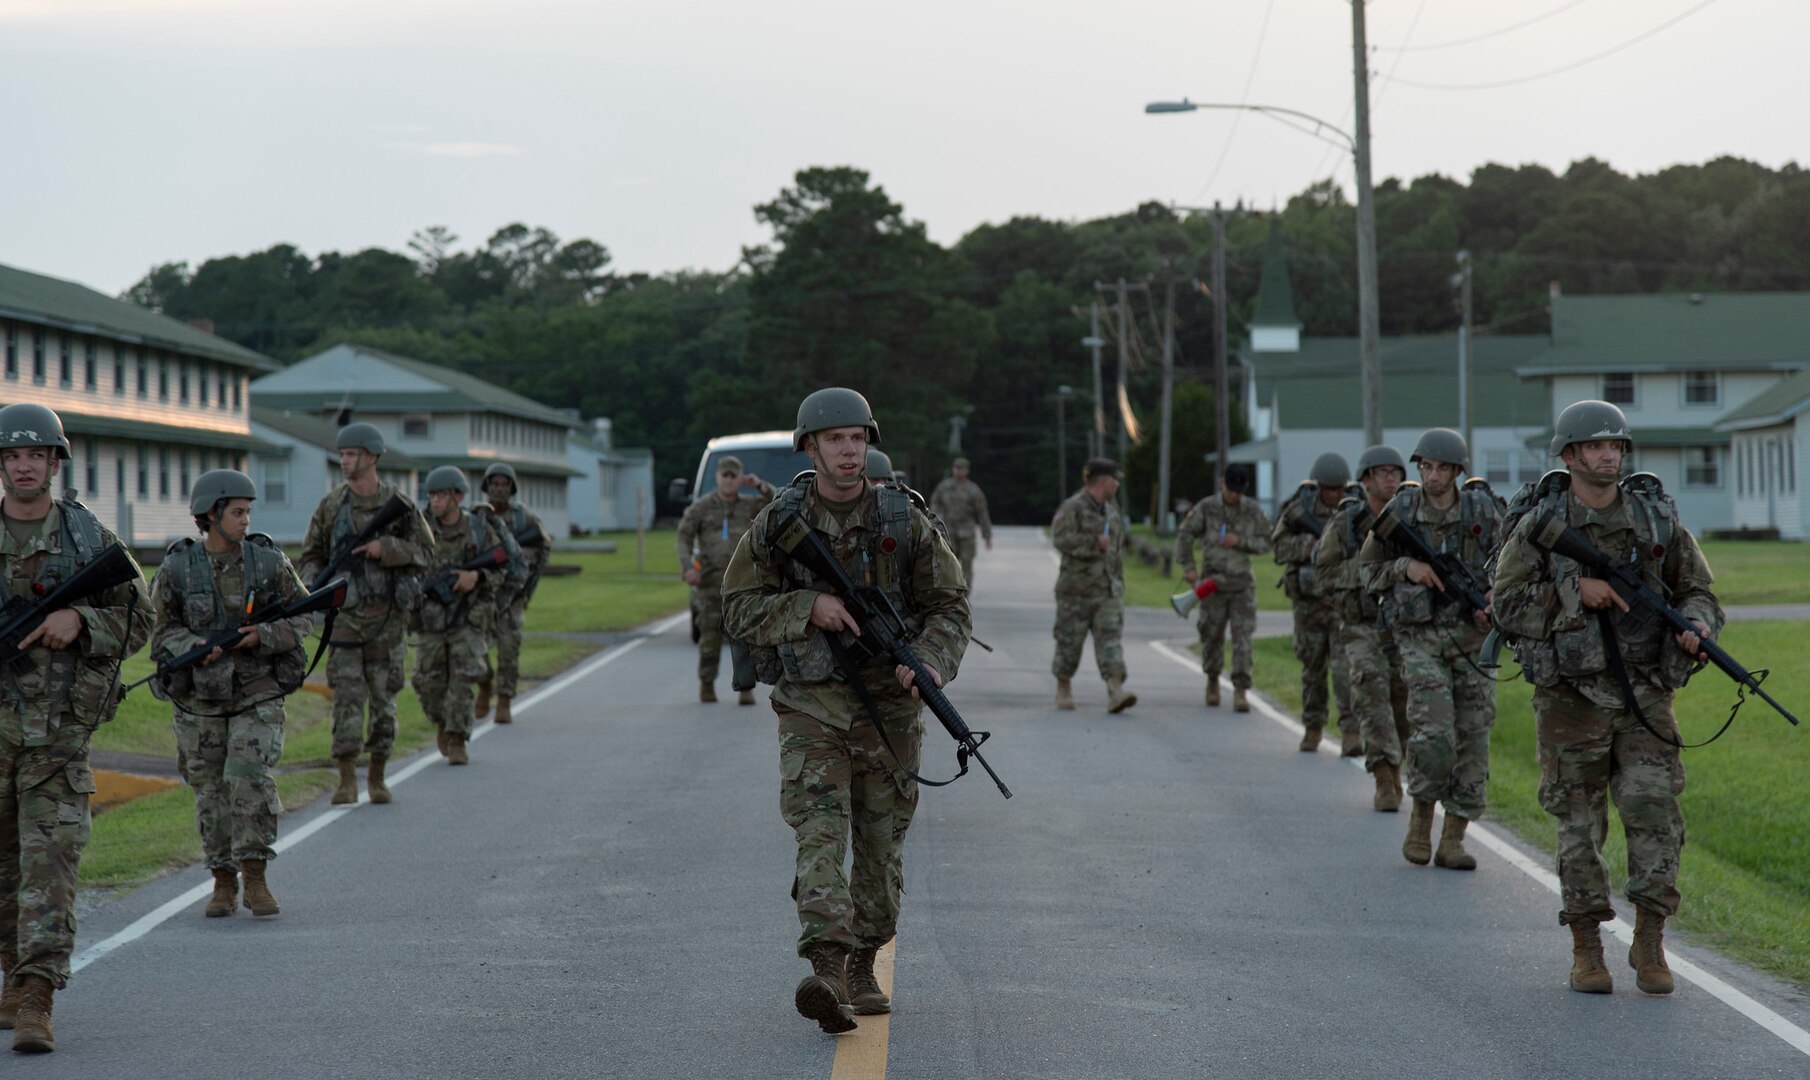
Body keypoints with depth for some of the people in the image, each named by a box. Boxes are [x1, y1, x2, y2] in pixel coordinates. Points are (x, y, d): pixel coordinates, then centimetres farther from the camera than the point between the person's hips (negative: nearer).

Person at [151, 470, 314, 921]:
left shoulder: (269, 562, -3)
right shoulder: (176, 569, -4)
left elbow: (302, 617, 1)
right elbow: (162, 631, 0)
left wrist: (263, 636, -16)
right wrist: (195, 648, -20)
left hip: (258, 695, -1)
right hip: (200, 698, 1)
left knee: (251, 778, -16)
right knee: (211, 792, 7)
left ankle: (255, 879, -8)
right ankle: (223, 884, 20)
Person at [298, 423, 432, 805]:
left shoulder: (399, 505, 1)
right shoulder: (331, 506, 5)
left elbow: (424, 552, 1)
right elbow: (312, 554, 12)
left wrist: (386, 548, -16)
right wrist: (312, 585, -7)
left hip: (388, 614, 0)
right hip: (346, 612, 0)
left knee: (384, 697, 4)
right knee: (347, 695, -9)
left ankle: (378, 774, 17)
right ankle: (347, 778, -8)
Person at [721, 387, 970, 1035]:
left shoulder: (904, 521, -1)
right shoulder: (778, 525, -1)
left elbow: (949, 605, 0)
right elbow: (739, 611, 0)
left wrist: (932, 664, -19)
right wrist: (808, 607, -17)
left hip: (889, 707, 2)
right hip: (810, 708, -2)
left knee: (882, 846, 9)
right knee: (819, 833, -17)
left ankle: (863, 967, 27)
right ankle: (826, 972, -30)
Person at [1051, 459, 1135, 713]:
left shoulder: (1110, 509, 14)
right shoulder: (1071, 507, -8)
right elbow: (1061, 538, -22)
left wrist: (1119, 583, 22)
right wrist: (1094, 543, -27)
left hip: (1107, 588, 5)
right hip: (1077, 587, -5)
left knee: (1110, 637, -11)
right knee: (1070, 639, 6)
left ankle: (1115, 692, -24)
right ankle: (1063, 689, 27)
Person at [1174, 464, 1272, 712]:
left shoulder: (1253, 510, -2)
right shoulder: (1206, 508, -6)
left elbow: (1265, 543, 2)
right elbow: (1185, 535, -2)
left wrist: (1239, 541, -16)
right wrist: (1187, 568, -13)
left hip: (1242, 582, 0)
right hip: (1213, 581, 0)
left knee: (1242, 637, -10)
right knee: (1212, 636, 7)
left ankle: (1240, 693, -12)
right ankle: (1212, 680, 32)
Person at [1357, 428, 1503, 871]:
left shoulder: (1482, 510, 0)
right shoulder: (1400, 510, -1)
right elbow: (1369, 567, 9)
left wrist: (1495, 596, -14)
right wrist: (1405, 568, -11)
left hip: (1472, 634, 2)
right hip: (1420, 634, -2)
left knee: (1472, 736, 1)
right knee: (1433, 731, -17)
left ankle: (1453, 838, 10)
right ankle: (1421, 816, 7)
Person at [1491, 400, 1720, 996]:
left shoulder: (1656, 518, 4)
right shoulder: (1538, 527, -3)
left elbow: (1698, 590, 10)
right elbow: (1507, 607, -6)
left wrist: (1698, 624, -12)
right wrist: (1575, 591, -16)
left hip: (1645, 695, 1)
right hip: (1572, 696, -1)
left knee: (1654, 811, -7)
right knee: (1579, 822, 4)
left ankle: (1650, 944, 5)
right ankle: (1586, 949, 15)